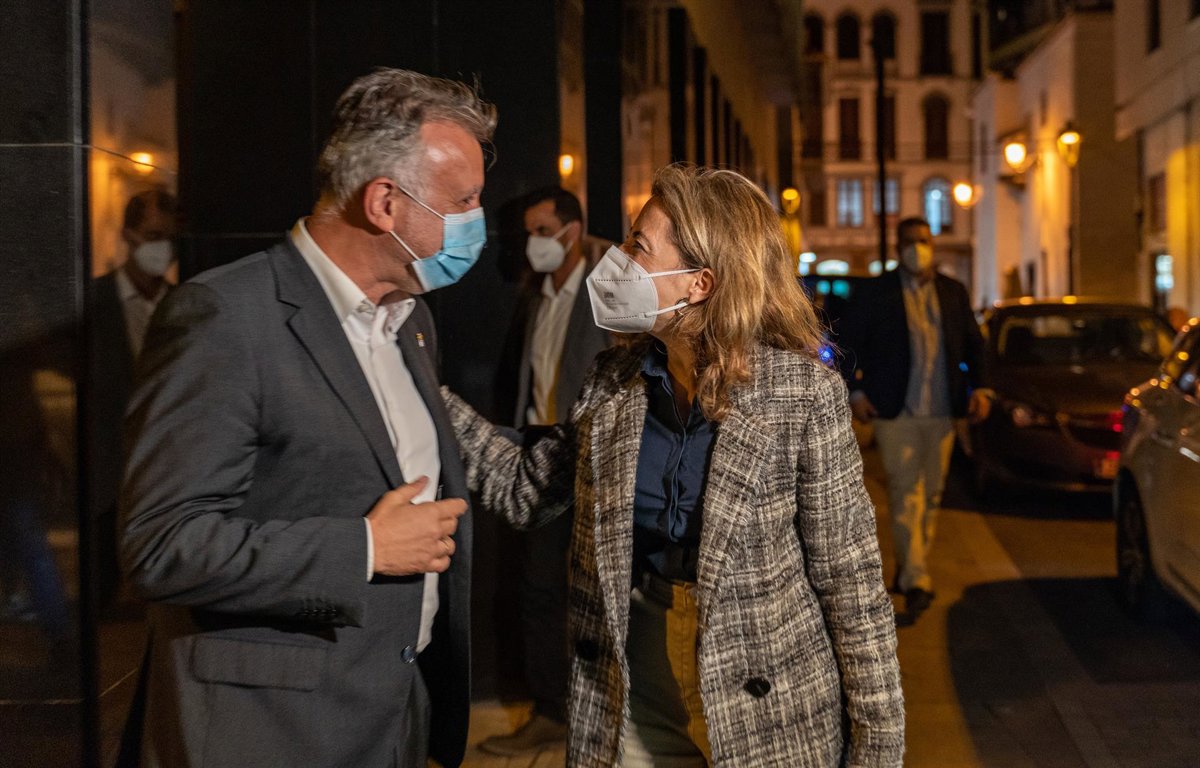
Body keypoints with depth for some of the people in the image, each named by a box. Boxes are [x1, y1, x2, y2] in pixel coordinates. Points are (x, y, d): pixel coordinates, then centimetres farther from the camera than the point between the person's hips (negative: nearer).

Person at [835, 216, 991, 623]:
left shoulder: (953, 292, 11)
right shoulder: (876, 292, 1)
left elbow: (973, 343, 16)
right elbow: (848, 341, 2)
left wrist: (977, 387, 3)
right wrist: (855, 391, -6)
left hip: (942, 411, 4)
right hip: (895, 409, -4)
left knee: (931, 494, 10)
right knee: (906, 494, -8)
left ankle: (908, 569, 24)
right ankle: (917, 582, -8)